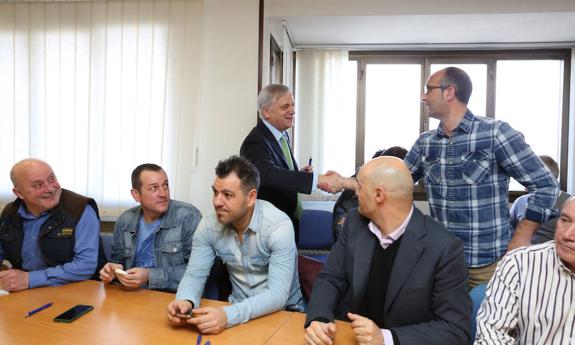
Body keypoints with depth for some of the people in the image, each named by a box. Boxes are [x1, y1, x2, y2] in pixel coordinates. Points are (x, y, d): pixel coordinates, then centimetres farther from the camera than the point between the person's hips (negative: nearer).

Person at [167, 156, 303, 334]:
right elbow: (194, 274, -5)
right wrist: (186, 301, -28)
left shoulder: (278, 225, -22)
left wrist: (228, 316, -40)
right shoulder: (208, 225, -7)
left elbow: (277, 294, -27)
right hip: (237, 309, 3)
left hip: (282, 311, -3)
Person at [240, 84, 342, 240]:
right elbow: (269, 175, -38)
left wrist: (300, 174, -3)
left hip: (293, 220, 8)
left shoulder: (283, 136, 8)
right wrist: (318, 179, -45)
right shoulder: (255, 142, -20)